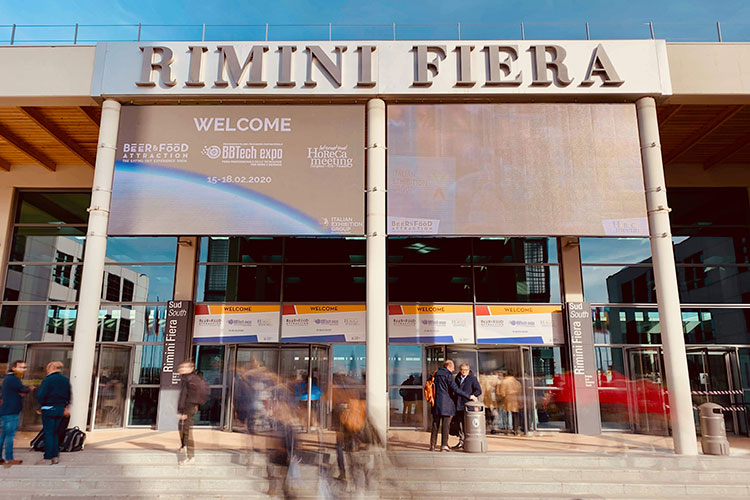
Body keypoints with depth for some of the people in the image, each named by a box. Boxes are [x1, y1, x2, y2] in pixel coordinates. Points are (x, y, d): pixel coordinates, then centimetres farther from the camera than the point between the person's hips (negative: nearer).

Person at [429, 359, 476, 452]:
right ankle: (444, 445, 2)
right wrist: (469, 396, -11)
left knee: (435, 424, 10)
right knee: (446, 425, 1)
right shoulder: (448, 375, -9)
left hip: (437, 403, 6)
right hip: (446, 403, -6)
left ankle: (432, 445, 11)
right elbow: (456, 389, -15)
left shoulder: (436, 374, 11)